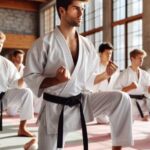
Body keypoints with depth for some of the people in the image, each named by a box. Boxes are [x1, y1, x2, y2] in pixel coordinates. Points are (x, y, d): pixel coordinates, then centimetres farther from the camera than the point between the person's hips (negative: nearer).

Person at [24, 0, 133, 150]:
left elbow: (89, 79, 10)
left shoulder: (87, 45, 3)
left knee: (121, 98, -14)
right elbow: (30, 78, -11)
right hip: (55, 108, -3)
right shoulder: (44, 43, -12)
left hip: (82, 102, 4)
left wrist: (106, 74, -8)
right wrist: (56, 80, -26)